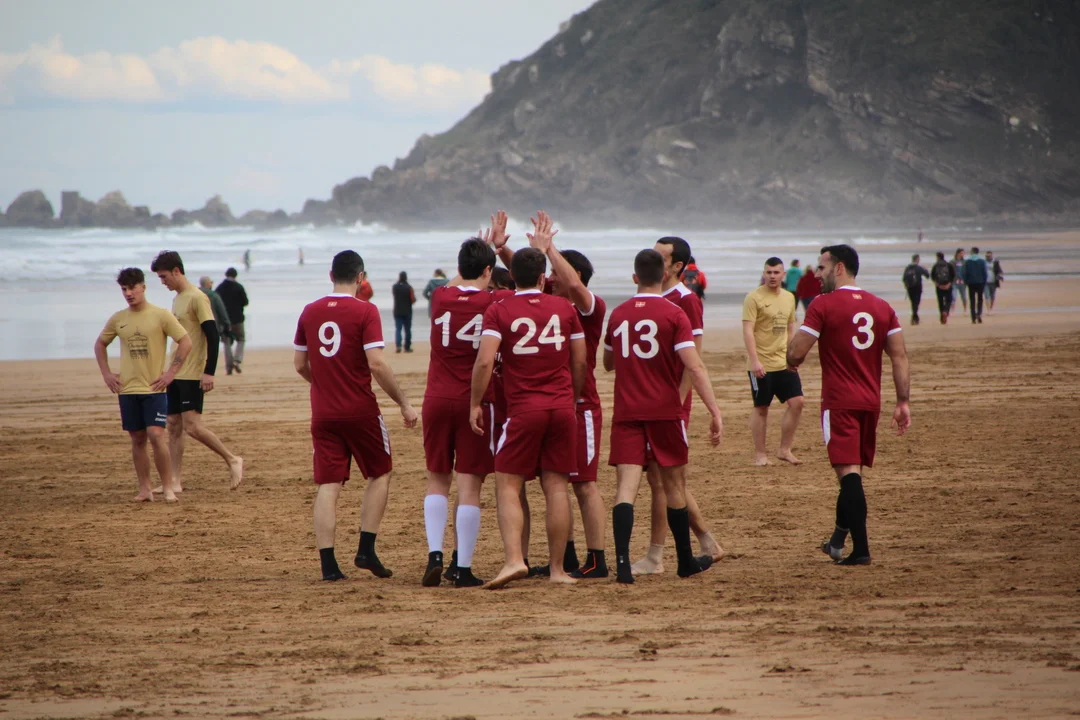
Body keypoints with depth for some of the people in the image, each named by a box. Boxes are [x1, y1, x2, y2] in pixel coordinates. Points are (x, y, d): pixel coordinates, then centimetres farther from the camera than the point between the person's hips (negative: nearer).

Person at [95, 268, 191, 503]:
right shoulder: (118, 319, 7)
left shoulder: (161, 315, -5)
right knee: (137, 439, 5)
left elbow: (186, 342, -5)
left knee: (156, 435, -13)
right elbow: (100, 344, 22)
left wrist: (171, 372, -9)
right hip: (127, 389, 4)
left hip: (154, 388, -4)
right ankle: (144, 489, 11)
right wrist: (106, 373, 11)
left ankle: (168, 488, -5)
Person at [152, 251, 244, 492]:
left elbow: (212, 335, -18)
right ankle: (175, 481, 8)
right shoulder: (177, 299, 16)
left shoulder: (197, 298, -12)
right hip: (176, 374, 9)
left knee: (192, 426, -14)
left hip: (193, 375, -9)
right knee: (174, 426, 6)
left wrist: (209, 372, -23)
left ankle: (232, 459, -2)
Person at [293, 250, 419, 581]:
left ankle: (328, 563, -3)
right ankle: (366, 550, 6)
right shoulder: (365, 311, -9)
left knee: (328, 486, 4)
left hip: (323, 413, 4)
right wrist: (404, 403, -8)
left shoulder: (310, 312, 5)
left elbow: (299, 364, 12)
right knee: (380, 474, 14)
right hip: (360, 410, -4)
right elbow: (377, 364, -16)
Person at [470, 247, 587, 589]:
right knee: (556, 487, 5)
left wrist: (475, 404, -2)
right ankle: (557, 569, 6)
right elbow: (580, 362, 10)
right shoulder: (565, 308, 6)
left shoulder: (498, 311, -3)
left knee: (507, 485, 2)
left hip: (523, 409, -3)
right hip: (562, 407, 3)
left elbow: (484, 361, -12)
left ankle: (514, 559, -16)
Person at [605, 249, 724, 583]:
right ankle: (686, 561, 26)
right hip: (665, 411, -2)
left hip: (626, 412, 2)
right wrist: (715, 411, -15)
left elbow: (608, 363, 21)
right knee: (674, 485, 13)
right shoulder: (674, 315, -6)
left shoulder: (618, 315, 6)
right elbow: (694, 367, -15)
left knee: (626, 485, -6)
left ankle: (623, 562, -24)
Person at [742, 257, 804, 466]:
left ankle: (784, 450, 8)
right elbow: (747, 330, -15)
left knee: (796, 402, -3)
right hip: (761, 365, -6)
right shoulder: (754, 298, -9)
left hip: (784, 363, 6)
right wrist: (754, 360, -22)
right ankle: (760, 454, 12)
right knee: (761, 408, 2)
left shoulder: (789, 298, 11)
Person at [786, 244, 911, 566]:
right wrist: (903, 402, 7)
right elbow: (899, 356, 5)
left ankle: (861, 549, -18)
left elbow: (795, 354, -11)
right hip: (871, 401, 6)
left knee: (848, 472, -9)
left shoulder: (823, 305, -9)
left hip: (839, 402, -6)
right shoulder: (882, 307, 9)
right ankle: (838, 541, 31)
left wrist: (791, 359, 12)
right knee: (853, 472, 18)